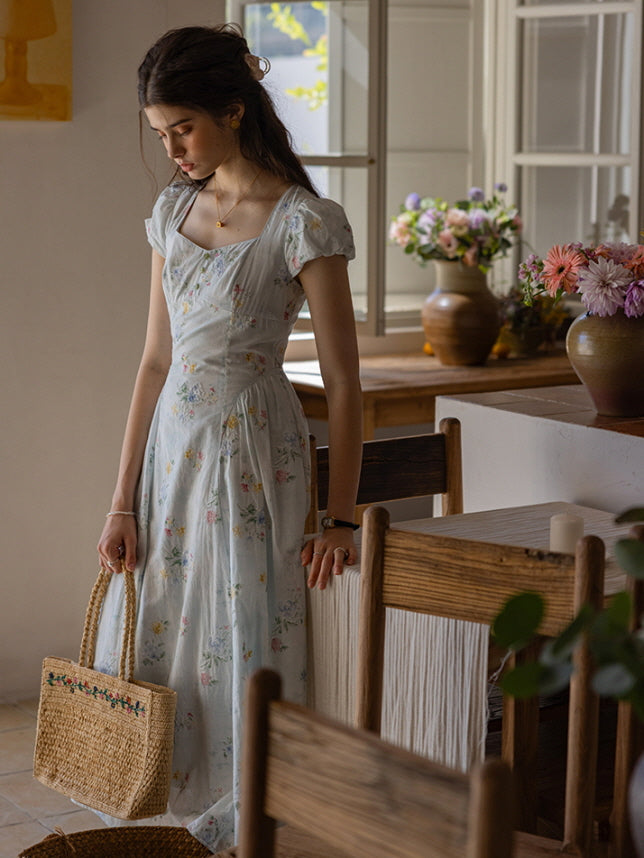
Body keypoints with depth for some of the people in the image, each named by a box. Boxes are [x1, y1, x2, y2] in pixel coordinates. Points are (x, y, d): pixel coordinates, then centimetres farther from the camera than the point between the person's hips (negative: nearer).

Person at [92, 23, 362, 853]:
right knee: (153, 641, 10)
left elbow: (342, 381, -9)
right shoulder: (174, 209, 9)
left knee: (244, 646, 1)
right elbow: (155, 361, 10)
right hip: (173, 444, 6)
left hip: (251, 451, -6)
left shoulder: (302, 222, -11)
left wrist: (339, 518, -10)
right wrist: (124, 502, 7)